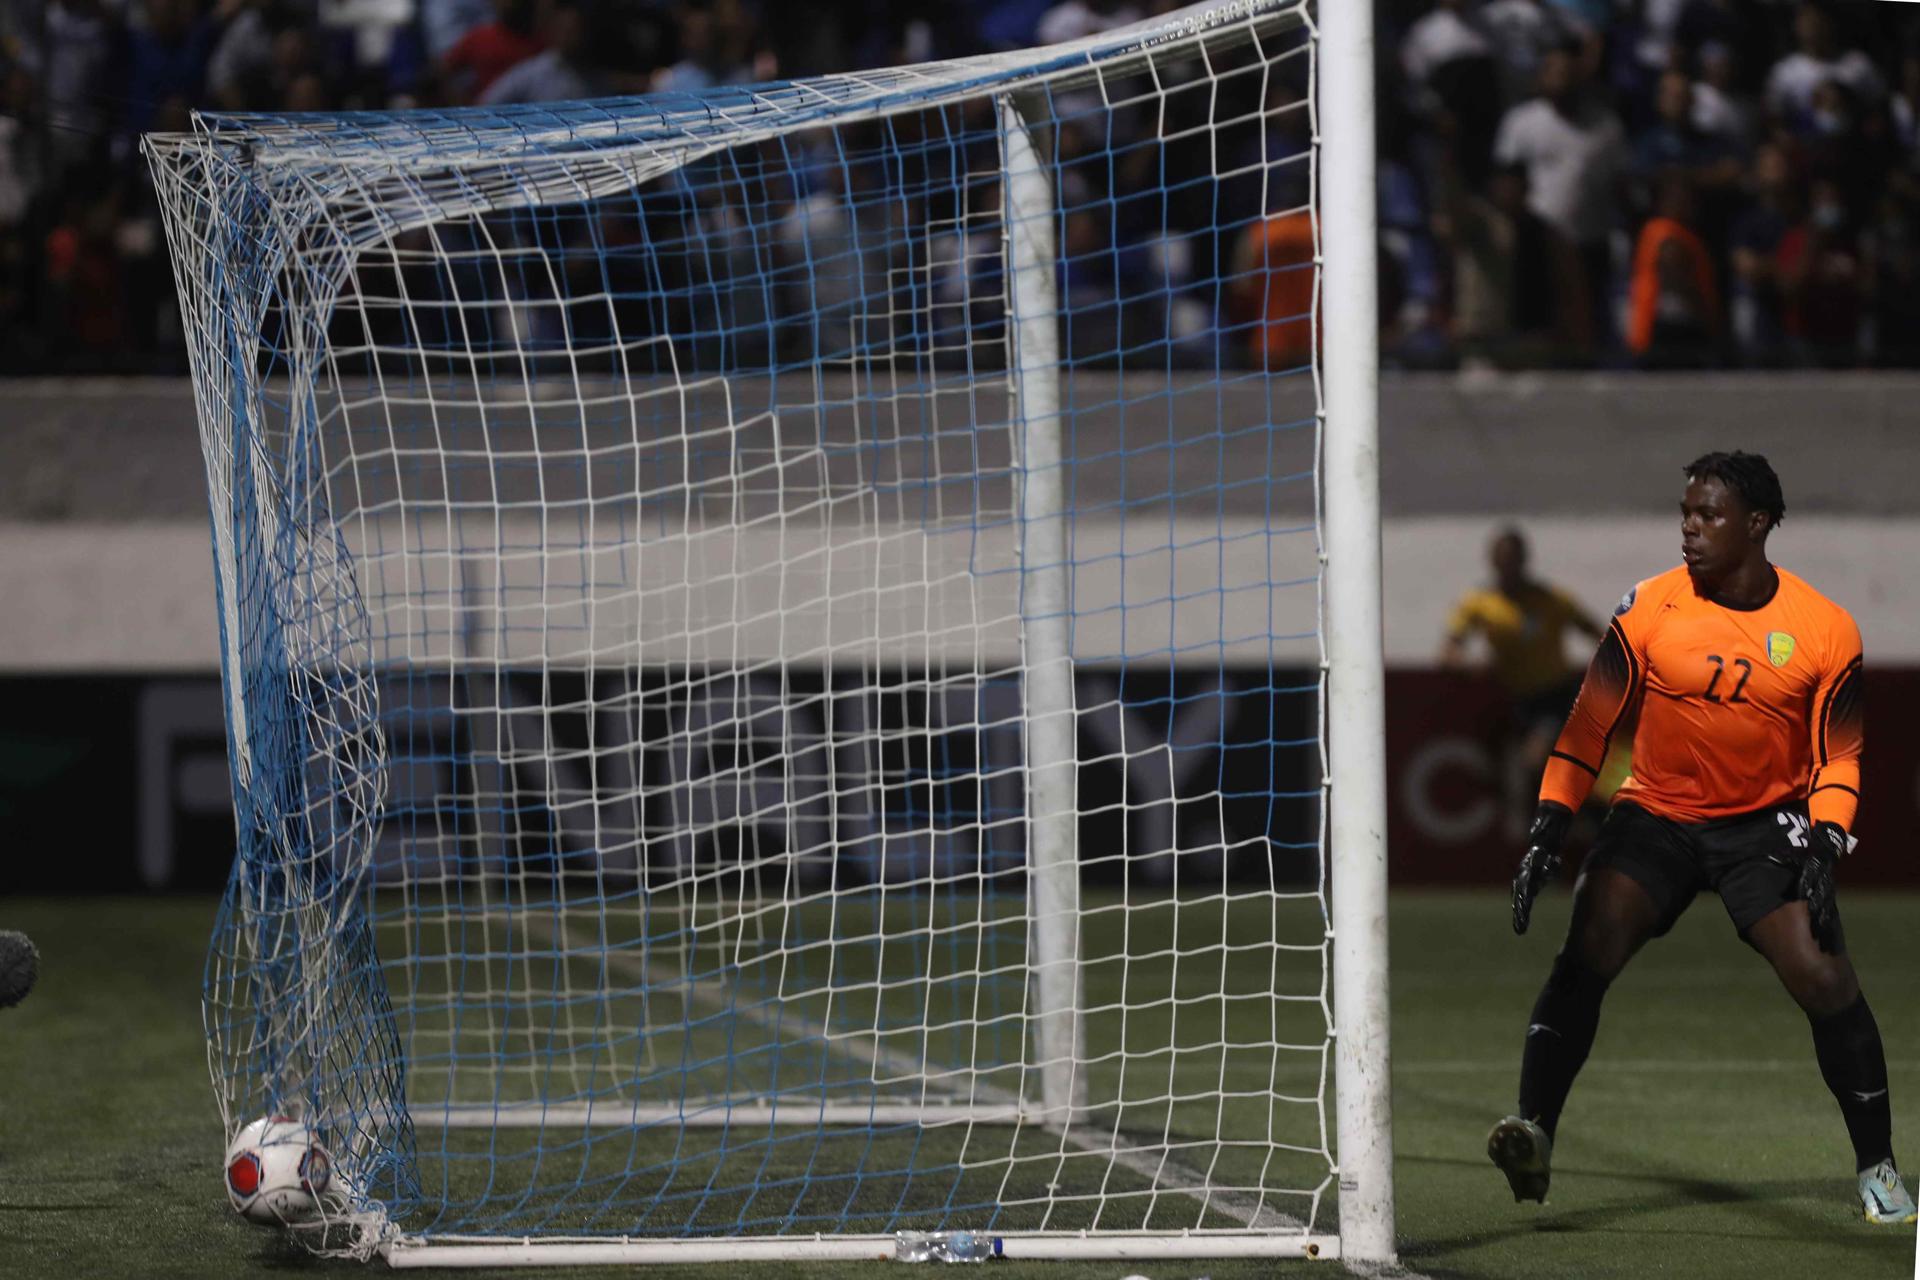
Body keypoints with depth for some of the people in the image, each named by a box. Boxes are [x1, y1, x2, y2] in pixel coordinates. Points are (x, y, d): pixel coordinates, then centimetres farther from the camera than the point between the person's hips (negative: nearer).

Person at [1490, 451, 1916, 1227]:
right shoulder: (1651, 608, -8)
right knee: (1586, 953, -22)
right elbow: (1590, 725, -4)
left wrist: (1824, 845, -15)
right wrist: (1549, 827, -11)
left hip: (1767, 822, 0)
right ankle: (1533, 1137, -24)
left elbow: (1838, 757, 0)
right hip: (1655, 814, 0)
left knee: (1822, 976, -14)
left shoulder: (1825, 631, -8)